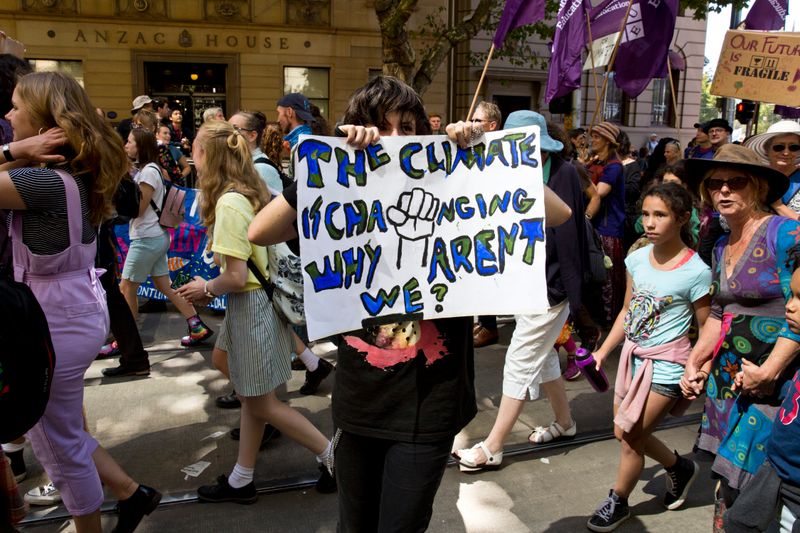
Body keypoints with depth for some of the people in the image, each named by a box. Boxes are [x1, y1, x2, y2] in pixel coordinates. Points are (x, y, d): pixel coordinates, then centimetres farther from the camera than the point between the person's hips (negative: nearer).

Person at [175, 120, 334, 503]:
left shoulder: (229, 202, -22)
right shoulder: (249, 191, 6)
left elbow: (236, 277, -25)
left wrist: (206, 289, -5)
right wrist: (212, 287, 9)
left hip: (253, 303, -10)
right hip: (256, 296, 10)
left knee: (261, 403, 5)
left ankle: (331, 455, 17)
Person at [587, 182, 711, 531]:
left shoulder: (696, 271, -16)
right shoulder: (637, 259, 0)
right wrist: (602, 352, 8)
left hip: (666, 364, -6)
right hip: (633, 355, 6)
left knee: (629, 436, -1)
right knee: (626, 433, 15)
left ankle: (617, 503, 25)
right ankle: (679, 468, 41)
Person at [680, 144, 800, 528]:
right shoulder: (722, 246, 12)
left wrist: (768, 370, -20)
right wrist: (694, 363, 12)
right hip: (726, 376, 7)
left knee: (749, 485, 0)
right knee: (727, 480, 16)